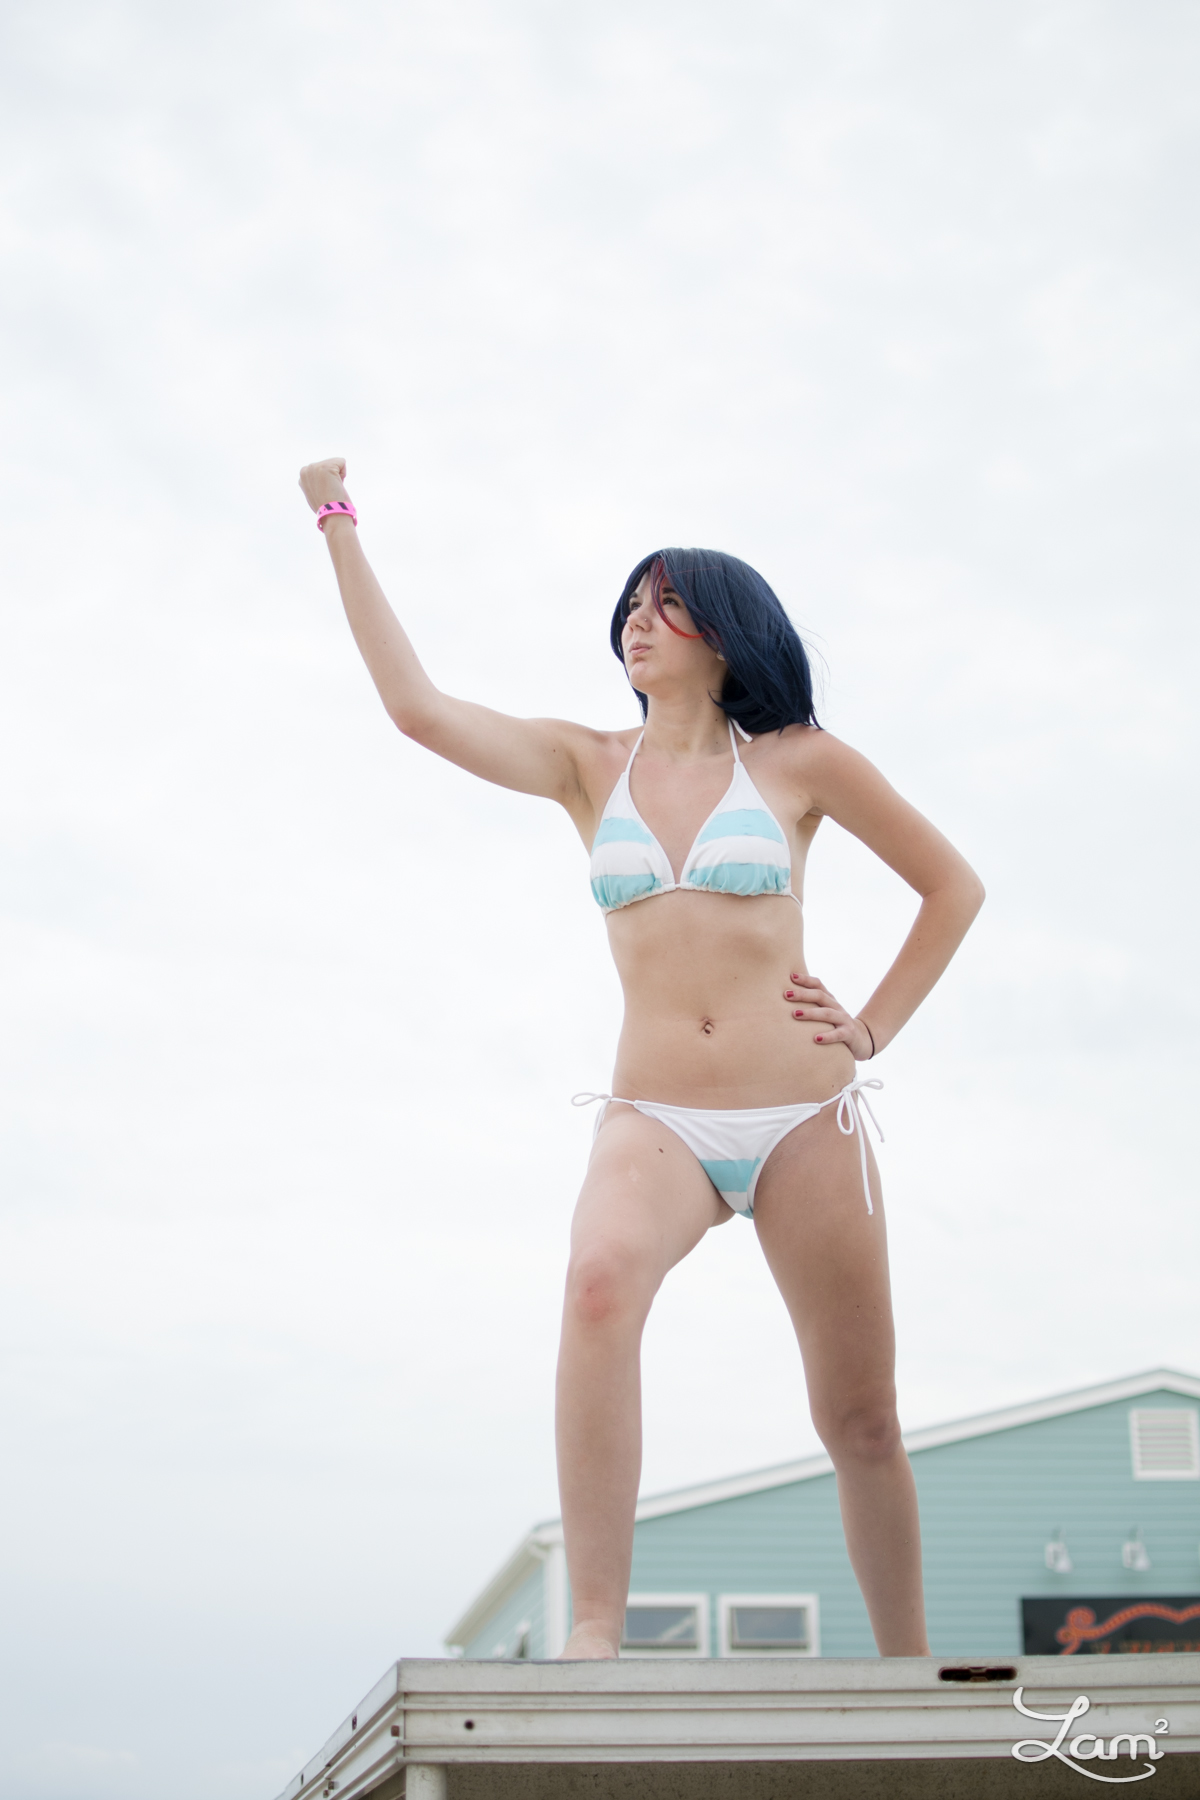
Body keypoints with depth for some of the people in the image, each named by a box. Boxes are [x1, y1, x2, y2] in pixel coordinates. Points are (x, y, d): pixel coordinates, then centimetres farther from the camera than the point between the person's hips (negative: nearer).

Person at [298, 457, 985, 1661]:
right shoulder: (590, 768, 11)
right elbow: (417, 706, 2)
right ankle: (594, 1633, -34)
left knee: (860, 1422, 3)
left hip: (805, 1118, 0)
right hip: (655, 1120, 0)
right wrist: (340, 527, 4)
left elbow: (952, 887, 14)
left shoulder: (800, 762, 6)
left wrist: (875, 1029, 6)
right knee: (601, 1280, -33)